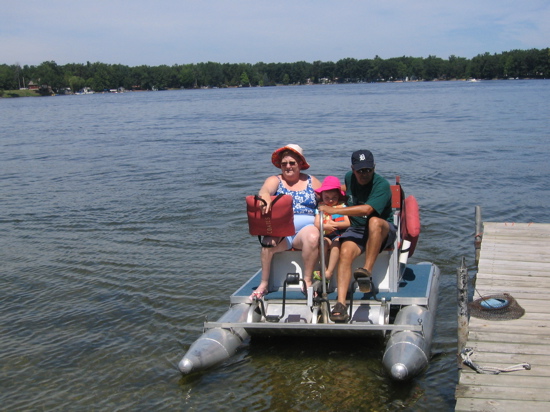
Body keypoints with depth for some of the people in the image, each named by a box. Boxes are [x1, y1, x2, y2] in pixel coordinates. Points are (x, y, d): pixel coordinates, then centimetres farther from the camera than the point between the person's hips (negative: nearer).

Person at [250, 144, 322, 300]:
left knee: (312, 236, -34)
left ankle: (307, 281, -25)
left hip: (306, 227, 1)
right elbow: (264, 191, -11)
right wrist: (266, 198, -37)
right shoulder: (275, 180, 11)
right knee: (269, 240, -33)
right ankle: (263, 284, -22)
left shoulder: (312, 182, 17)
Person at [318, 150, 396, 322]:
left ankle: (367, 271, -36)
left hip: (382, 232, -4)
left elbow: (366, 209, -29)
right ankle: (341, 304, -37)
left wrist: (334, 210, -26)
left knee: (374, 222, -40)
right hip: (356, 230, 4)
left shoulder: (382, 185, -15)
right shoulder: (349, 177, 8)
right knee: (345, 252, -28)